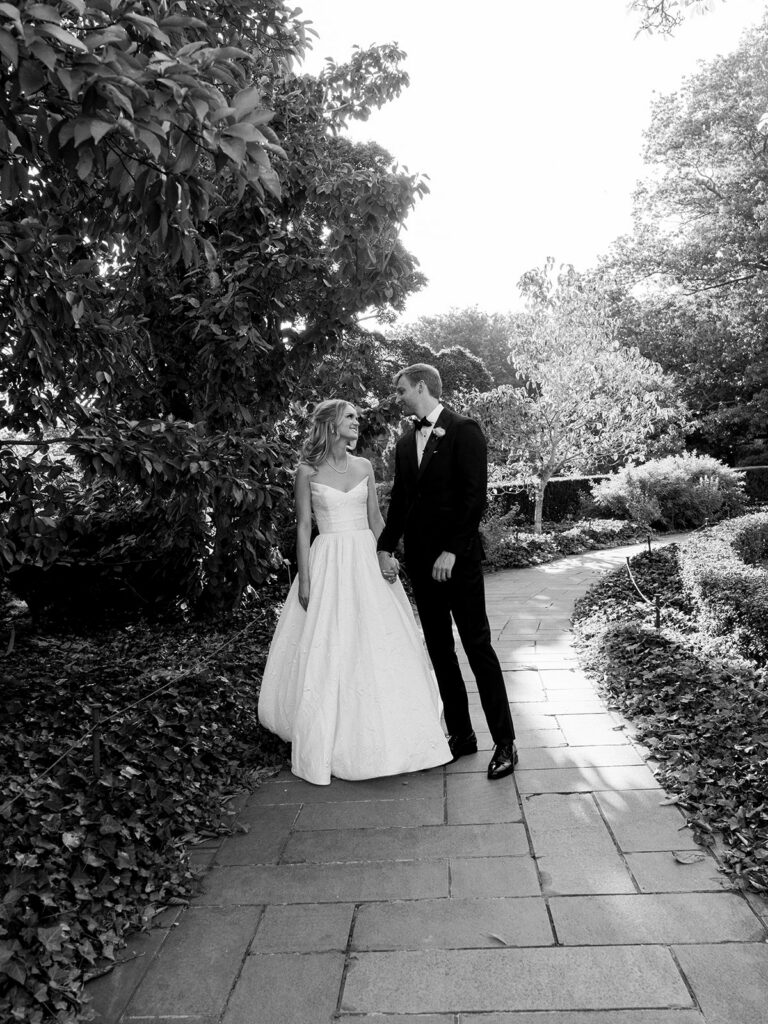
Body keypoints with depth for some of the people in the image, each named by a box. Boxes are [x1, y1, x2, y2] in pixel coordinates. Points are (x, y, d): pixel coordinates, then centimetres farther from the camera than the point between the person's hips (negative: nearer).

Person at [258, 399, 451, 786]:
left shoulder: (364, 467, 8)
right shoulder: (308, 471, -2)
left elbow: (375, 518, 10)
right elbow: (303, 526, -3)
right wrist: (304, 579, -7)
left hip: (367, 559, 4)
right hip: (329, 563, -3)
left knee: (380, 646, 4)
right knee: (328, 651, -1)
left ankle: (387, 735, 21)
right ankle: (328, 742, 15)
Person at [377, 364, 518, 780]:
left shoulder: (464, 431, -7)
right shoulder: (406, 442, 13)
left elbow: (474, 496, -13)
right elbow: (400, 500, 14)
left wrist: (451, 551, -17)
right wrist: (386, 548, 3)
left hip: (458, 559, -7)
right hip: (420, 560, 7)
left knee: (477, 647, -2)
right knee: (438, 649, 10)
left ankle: (504, 741, 8)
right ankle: (460, 734, 21)